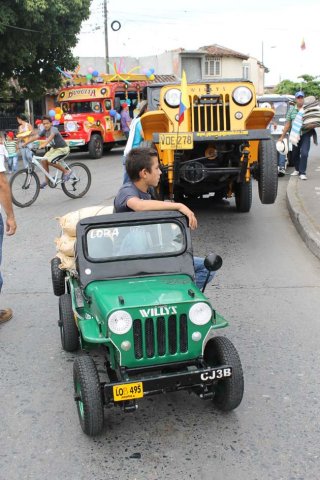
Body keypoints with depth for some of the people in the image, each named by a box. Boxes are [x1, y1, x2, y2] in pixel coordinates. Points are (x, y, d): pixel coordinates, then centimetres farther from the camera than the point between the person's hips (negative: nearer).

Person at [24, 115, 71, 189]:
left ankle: (66, 171, -10)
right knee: (43, 160, -5)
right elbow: (35, 137, -4)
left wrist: (44, 144, -59)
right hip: (54, 148, 8)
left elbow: (51, 136, -43)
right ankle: (47, 180, 7)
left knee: (50, 161, -24)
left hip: (62, 149, -8)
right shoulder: (44, 131, 0)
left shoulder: (54, 129, -22)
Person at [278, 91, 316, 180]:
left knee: (304, 153, -12)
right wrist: (282, 136, 5)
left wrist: (312, 125, -17)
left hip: (305, 134, -3)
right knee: (295, 154, 10)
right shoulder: (292, 110, 7)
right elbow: (287, 124, 8)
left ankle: (302, 173, -5)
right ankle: (297, 169, 30)